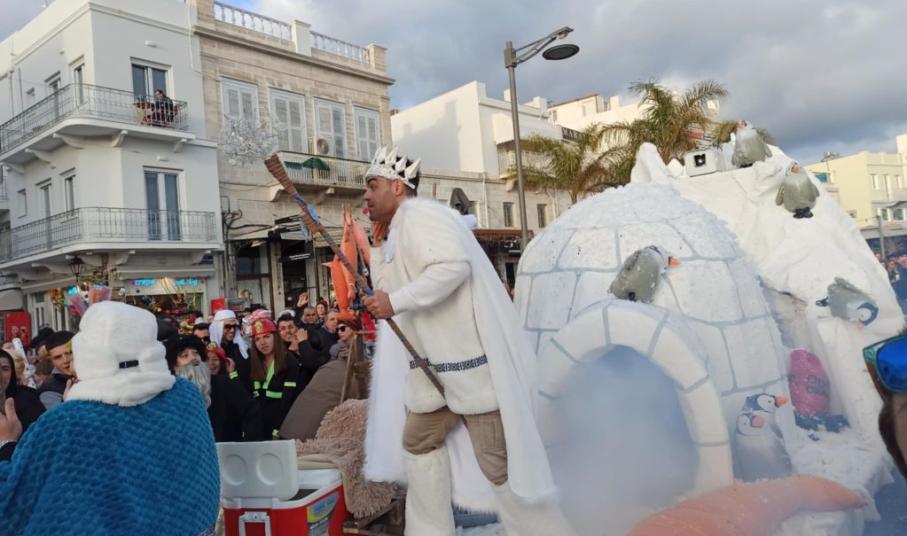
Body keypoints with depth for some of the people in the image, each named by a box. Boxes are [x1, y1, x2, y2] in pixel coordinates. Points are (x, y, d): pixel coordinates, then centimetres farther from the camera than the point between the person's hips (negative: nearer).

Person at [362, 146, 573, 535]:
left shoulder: (419, 214, -12)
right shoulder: (399, 230, 19)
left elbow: (453, 265, -29)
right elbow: (387, 290, 21)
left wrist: (395, 302, -24)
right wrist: (377, 245, 15)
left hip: (475, 360, -11)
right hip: (439, 364, 11)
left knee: (500, 463, -7)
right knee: (418, 443, 20)